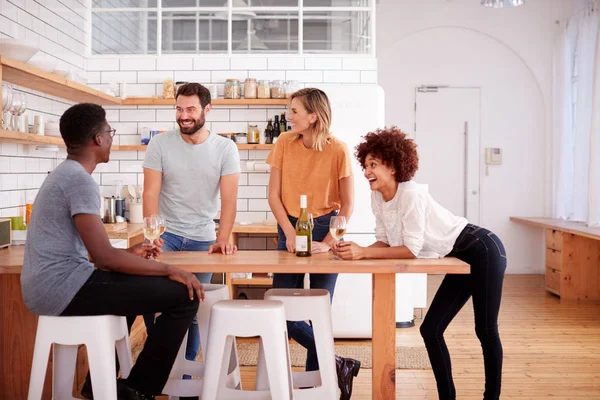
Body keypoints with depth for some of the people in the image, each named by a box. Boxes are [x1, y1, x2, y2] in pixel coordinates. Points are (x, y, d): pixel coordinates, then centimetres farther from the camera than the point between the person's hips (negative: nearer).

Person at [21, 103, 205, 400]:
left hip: (46, 286, 11)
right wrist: (169, 270, -15)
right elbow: (103, 257, -22)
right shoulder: (80, 179, -16)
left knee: (132, 283, 36)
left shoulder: (64, 174, 16)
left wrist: (129, 253, 15)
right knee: (184, 295, -13)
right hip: (61, 286, -11)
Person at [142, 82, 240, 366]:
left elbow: (229, 199, -11)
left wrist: (222, 240, -25)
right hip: (166, 233, 0)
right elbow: (151, 194, -9)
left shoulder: (225, 149, -5)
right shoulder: (160, 144, -5)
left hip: (202, 238, 1)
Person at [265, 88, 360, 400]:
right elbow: (274, 195, -1)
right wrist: (290, 233, -12)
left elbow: (347, 204, -8)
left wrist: (328, 242, -17)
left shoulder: (337, 150, -11)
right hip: (291, 228, 4)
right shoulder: (285, 143, -2)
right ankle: (337, 364, 10)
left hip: (325, 230, -4)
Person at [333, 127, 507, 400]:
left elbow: (412, 249, -27)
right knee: (430, 330, 6)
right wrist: (356, 251, -18)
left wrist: (363, 252, -30)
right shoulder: (377, 197, -3)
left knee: (485, 331, 3)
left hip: (483, 251, -8)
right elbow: (385, 242, 0)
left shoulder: (410, 194, -27)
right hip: (461, 258, 8)